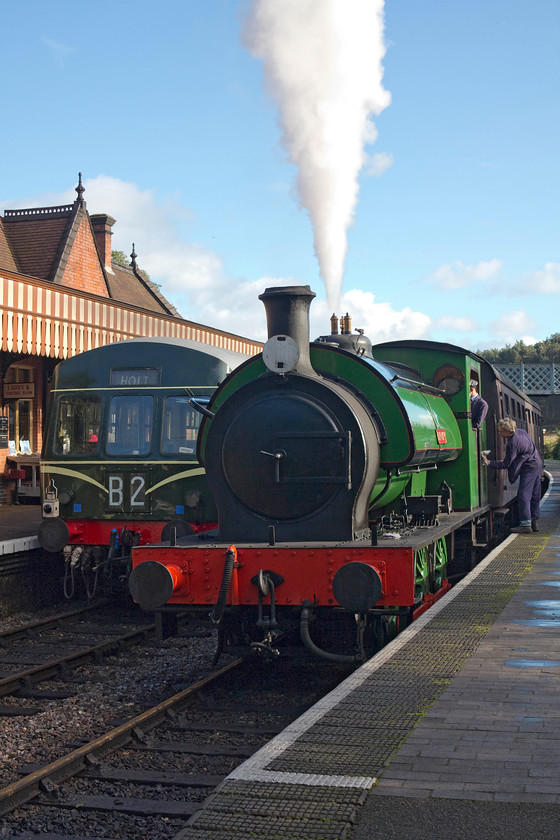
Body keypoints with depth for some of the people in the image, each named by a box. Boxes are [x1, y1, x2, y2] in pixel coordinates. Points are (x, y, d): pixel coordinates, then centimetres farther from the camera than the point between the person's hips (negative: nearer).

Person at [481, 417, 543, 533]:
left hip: (529, 469, -10)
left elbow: (506, 464, -19)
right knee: (534, 496, 12)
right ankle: (533, 522, 17)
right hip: (537, 465, 10)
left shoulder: (512, 443, -24)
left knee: (523, 495, -9)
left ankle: (525, 525, -11)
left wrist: (489, 463, -16)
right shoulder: (520, 431, 3)